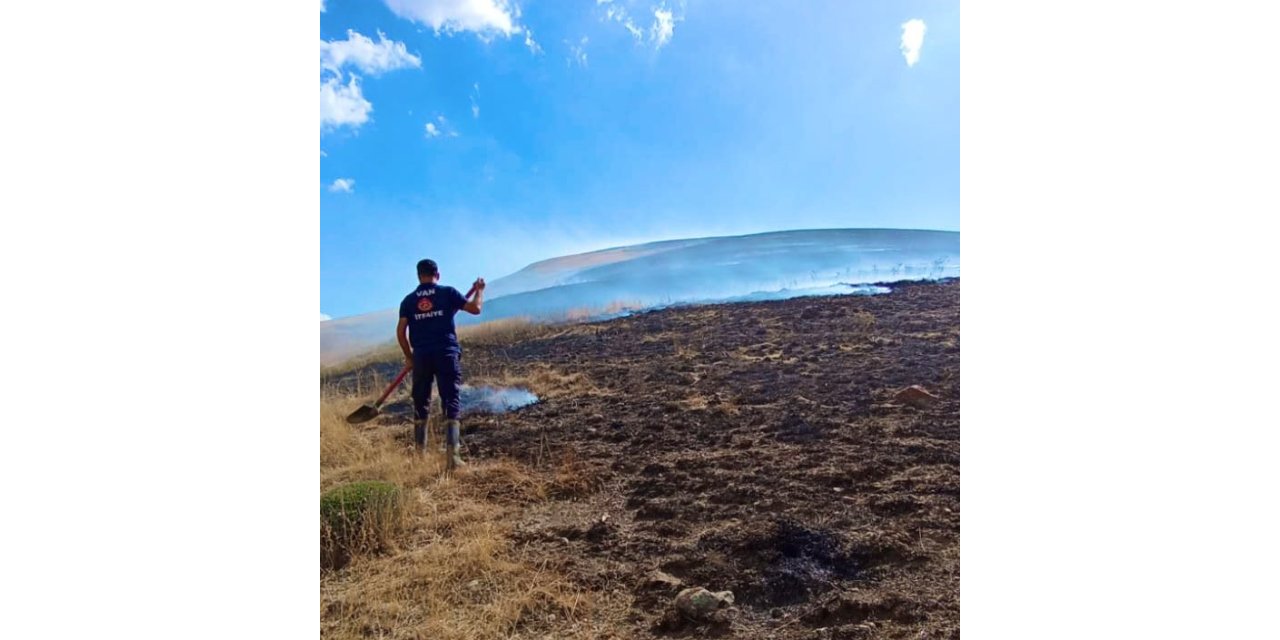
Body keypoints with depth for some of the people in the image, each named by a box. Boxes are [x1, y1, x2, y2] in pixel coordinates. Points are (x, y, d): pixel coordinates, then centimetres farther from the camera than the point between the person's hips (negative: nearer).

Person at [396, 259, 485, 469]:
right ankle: (452, 453, -8)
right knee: (451, 404, 0)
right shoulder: (448, 292, 2)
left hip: (421, 357, 2)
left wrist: (408, 357, 15)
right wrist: (479, 290, 20)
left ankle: (420, 453, 20)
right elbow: (475, 309, 1)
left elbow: (400, 331, 3)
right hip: (447, 355, -2)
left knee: (421, 405, 14)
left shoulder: (409, 300, 8)